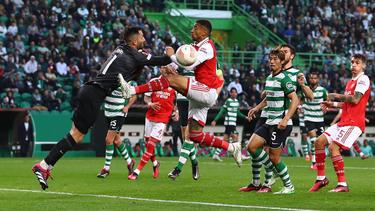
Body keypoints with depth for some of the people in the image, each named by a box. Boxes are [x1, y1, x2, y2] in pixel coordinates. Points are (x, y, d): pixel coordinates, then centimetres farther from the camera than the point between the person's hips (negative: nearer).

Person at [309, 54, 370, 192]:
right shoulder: (351, 81, 20)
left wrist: (336, 96, -10)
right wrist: (332, 104, 14)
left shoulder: (363, 79, -8)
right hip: (344, 121, 9)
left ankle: (342, 185, -17)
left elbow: (355, 99, -20)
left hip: (354, 122, -9)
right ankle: (321, 178, 14)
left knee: (333, 147, -20)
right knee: (319, 142, 6)